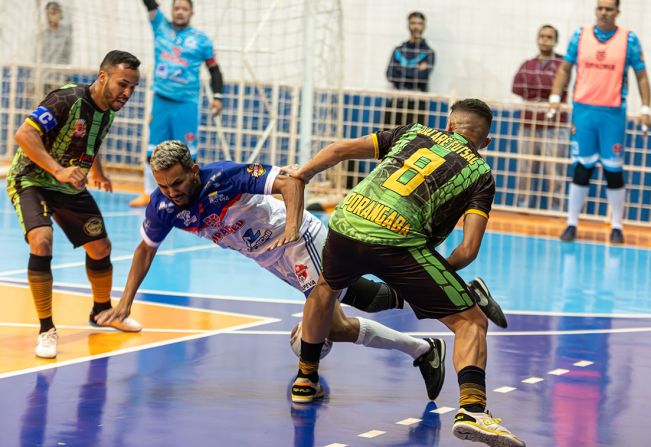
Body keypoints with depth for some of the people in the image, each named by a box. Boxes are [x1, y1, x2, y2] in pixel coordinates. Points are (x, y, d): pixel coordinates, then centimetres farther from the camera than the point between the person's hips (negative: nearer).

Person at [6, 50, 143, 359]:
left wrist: (97, 173, 17)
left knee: (100, 247, 13)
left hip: (71, 187, 8)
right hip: (31, 180, -8)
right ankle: (46, 330, -19)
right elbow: (24, 134, -32)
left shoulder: (108, 110, -1)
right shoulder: (68, 100, -26)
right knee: (41, 241, -30)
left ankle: (102, 311, 42)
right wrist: (58, 170, -39)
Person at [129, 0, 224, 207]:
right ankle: (149, 194, 14)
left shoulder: (201, 39, 1)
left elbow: (214, 69, 6)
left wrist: (217, 96, -4)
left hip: (187, 104, -3)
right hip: (161, 101, 3)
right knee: (153, 150, 5)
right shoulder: (161, 27, 8)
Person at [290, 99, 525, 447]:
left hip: (347, 220, 4)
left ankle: (305, 379, 48)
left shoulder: (415, 132, 25)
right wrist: (439, 273, 22)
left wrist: (300, 176, 38)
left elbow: (341, 150, 22)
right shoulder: (480, 173, 15)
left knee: (326, 287, 37)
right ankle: (471, 410, -19)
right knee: (471, 322, 4)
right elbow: (468, 251, 3)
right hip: (397, 240, -4)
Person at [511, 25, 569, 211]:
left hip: (553, 128, -4)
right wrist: (544, 93, -8)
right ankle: (522, 207, 12)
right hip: (528, 125, 4)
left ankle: (555, 209, -1)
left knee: (553, 172, -6)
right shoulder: (527, 65, 15)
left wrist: (531, 93, -6)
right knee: (524, 170, 4)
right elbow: (517, 87, 1)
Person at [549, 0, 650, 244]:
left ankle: (616, 226, 13)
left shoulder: (629, 39, 1)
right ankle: (572, 224, 10)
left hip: (613, 113, -1)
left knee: (613, 170, 3)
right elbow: (565, 69, 12)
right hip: (583, 110, 1)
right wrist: (555, 98, 1)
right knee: (581, 168, 2)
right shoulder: (580, 35, 5)